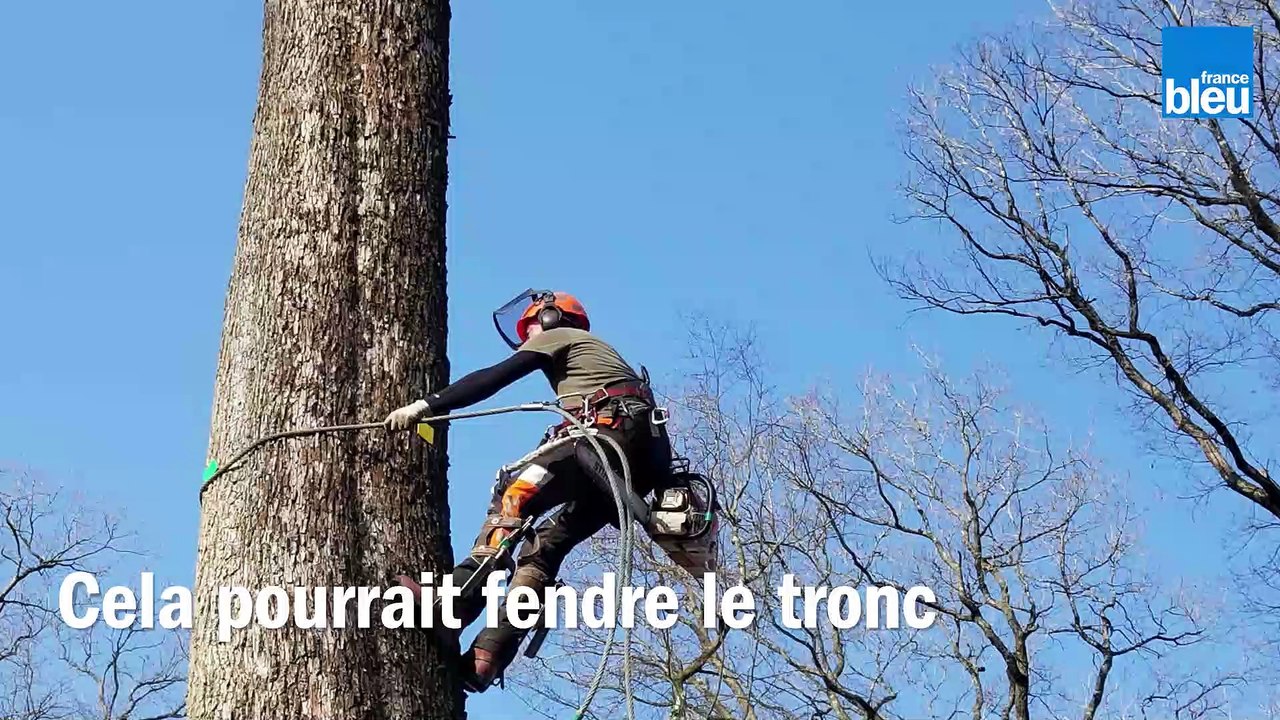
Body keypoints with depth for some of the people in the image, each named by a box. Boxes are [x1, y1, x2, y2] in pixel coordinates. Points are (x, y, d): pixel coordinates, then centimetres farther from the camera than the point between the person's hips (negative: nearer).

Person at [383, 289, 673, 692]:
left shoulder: (558, 335, 16)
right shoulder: (598, 351, 41)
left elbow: (495, 377, 2)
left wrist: (428, 405, -2)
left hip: (610, 430, -8)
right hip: (646, 463, 8)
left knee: (512, 495, -15)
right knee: (546, 543, 2)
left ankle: (454, 602, -32)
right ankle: (488, 655, -12)